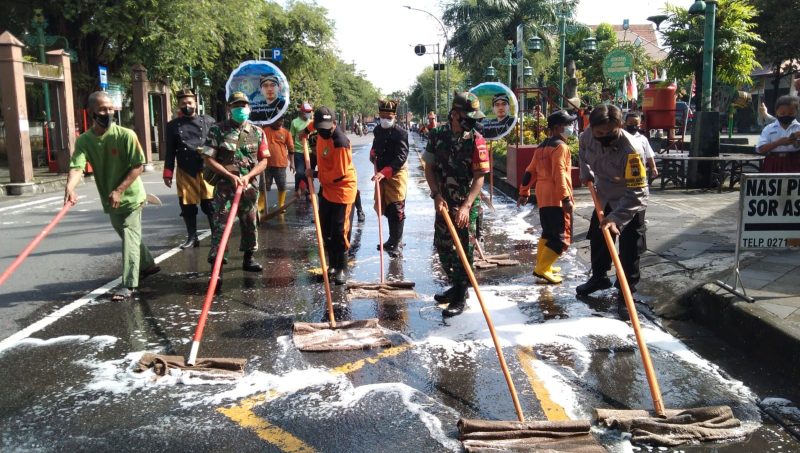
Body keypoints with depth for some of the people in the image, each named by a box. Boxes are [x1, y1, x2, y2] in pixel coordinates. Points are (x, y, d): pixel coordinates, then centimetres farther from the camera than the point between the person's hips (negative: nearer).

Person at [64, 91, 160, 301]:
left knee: (130, 237, -9)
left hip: (130, 196, -5)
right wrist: (70, 186, -42)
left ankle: (128, 285, -8)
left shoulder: (126, 135, -17)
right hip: (109, 200, 5)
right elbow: (77, 166, -21)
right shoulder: (84, 140, -7)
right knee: (128, 236, 20)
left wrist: (119, 191, -23)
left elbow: (138, 166, -16)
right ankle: (148, 264, 42)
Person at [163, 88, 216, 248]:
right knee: (187, 207, 8)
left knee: (210, 205, 3)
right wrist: (168, 173, 3)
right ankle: (192, 237, 20)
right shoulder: (172, 126, 7)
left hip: (206, 170, -2)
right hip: (185, 173, 2)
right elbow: (170, 152, 9)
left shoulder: (208, 121, 3)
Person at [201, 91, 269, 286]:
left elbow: (264, 160, 4)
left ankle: (248, 259, 32)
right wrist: (231, 176, -15)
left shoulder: (257, 132, 6)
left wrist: (247, 176, -12)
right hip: (224, 185, -4)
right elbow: (209, 159, -7)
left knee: (250, 223, 14)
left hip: (249, 186, 4)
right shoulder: (217, 130, -3)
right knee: (220, 225, -8)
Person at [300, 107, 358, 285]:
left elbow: (339, 173, -24)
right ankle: (333, 264, 22)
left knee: (339, 232, -4)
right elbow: (315, 123, 25)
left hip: (342, 191, -8)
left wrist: (318, 175, -13)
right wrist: (306, 130, 20)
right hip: (326, 188, 9)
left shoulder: (340, 143, -27)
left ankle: (342, 268, 8)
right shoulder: (322, 129, -3)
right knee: (326, 230, 12)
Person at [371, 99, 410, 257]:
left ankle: (397, 244, 4)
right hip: (381, 173, 7)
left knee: (396, 210, -5)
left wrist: (384, 172, -34)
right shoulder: (378, 130, 8)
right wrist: (373, 154, 7)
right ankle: (392, 239, 30)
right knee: (386, 208, 15)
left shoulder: (401, 133, -16)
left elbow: (400, 158, -25)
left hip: (396, 174, -7)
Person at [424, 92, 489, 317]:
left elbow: (479, 178, -15)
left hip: (466, 205, -5)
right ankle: (456, 285, 35)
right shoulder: (438, 134, -2)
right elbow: (429, 168, 3)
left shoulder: (476, 140, -13)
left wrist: (466, 206, -25)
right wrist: (437, 195, -11)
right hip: (443, 202, 5)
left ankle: (460, 298, 13)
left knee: (463, 250, 0)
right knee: (442, 246, 15)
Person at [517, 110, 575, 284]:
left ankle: (543, 265, 24)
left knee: (548, 233, 20)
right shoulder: (560, 146, -11)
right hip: (557, 198, -9)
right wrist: (566, 198, -23)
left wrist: (524, 192, 23)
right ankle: (542, 269, -9)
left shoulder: (542, 146, 16)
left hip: (543, 197, 9)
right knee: (562, 237, -6)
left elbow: (530, 171, 18)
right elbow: (559, 174, -21)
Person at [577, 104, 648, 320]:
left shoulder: (632, 150, -37)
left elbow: (636, 193, -38)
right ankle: (599, 278, 42)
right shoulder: (588, 136, -19)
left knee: (629, 251, -5)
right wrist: (586, 173, 2)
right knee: (597, 238, 20)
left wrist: (616, 218, -45)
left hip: (631, 204, -6)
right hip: (604, 197, 6)